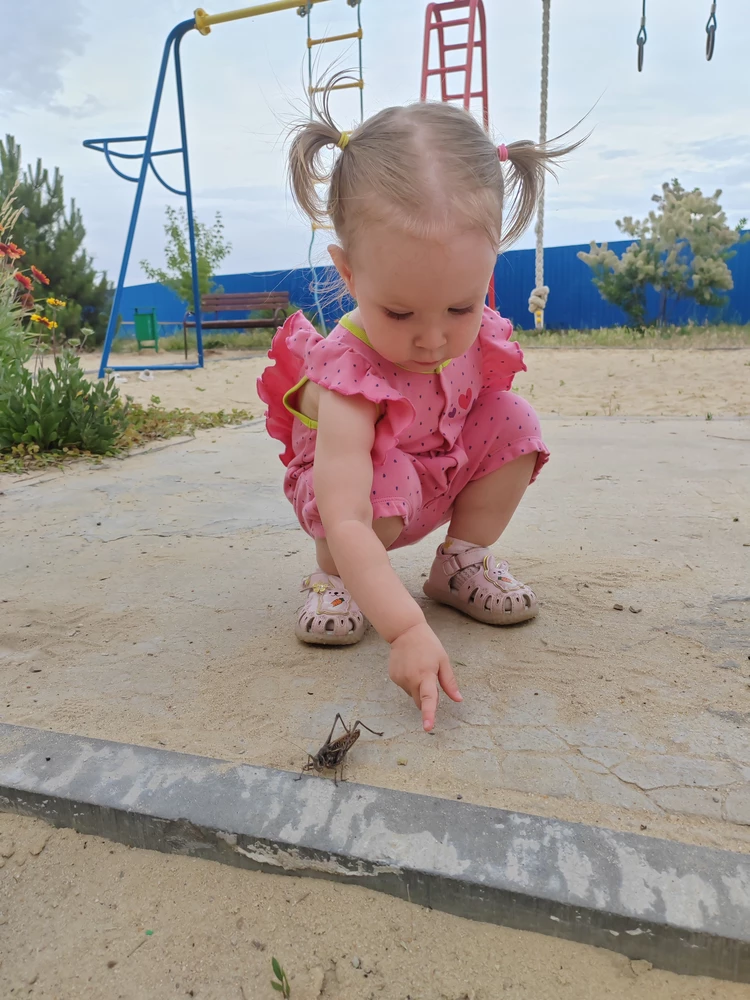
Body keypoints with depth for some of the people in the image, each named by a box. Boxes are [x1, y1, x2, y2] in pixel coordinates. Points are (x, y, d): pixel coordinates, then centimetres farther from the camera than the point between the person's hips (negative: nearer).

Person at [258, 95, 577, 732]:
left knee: (513, 422, -13)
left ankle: (463, 558, 1)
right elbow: (345, 523, -49)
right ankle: (333, 579, -7)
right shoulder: (350, 375, -40)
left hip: (438, 476, 6)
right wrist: (407, 630, -56)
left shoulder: (476, 336, -21)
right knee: (389, 478, -37)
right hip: (355, 486, -5)